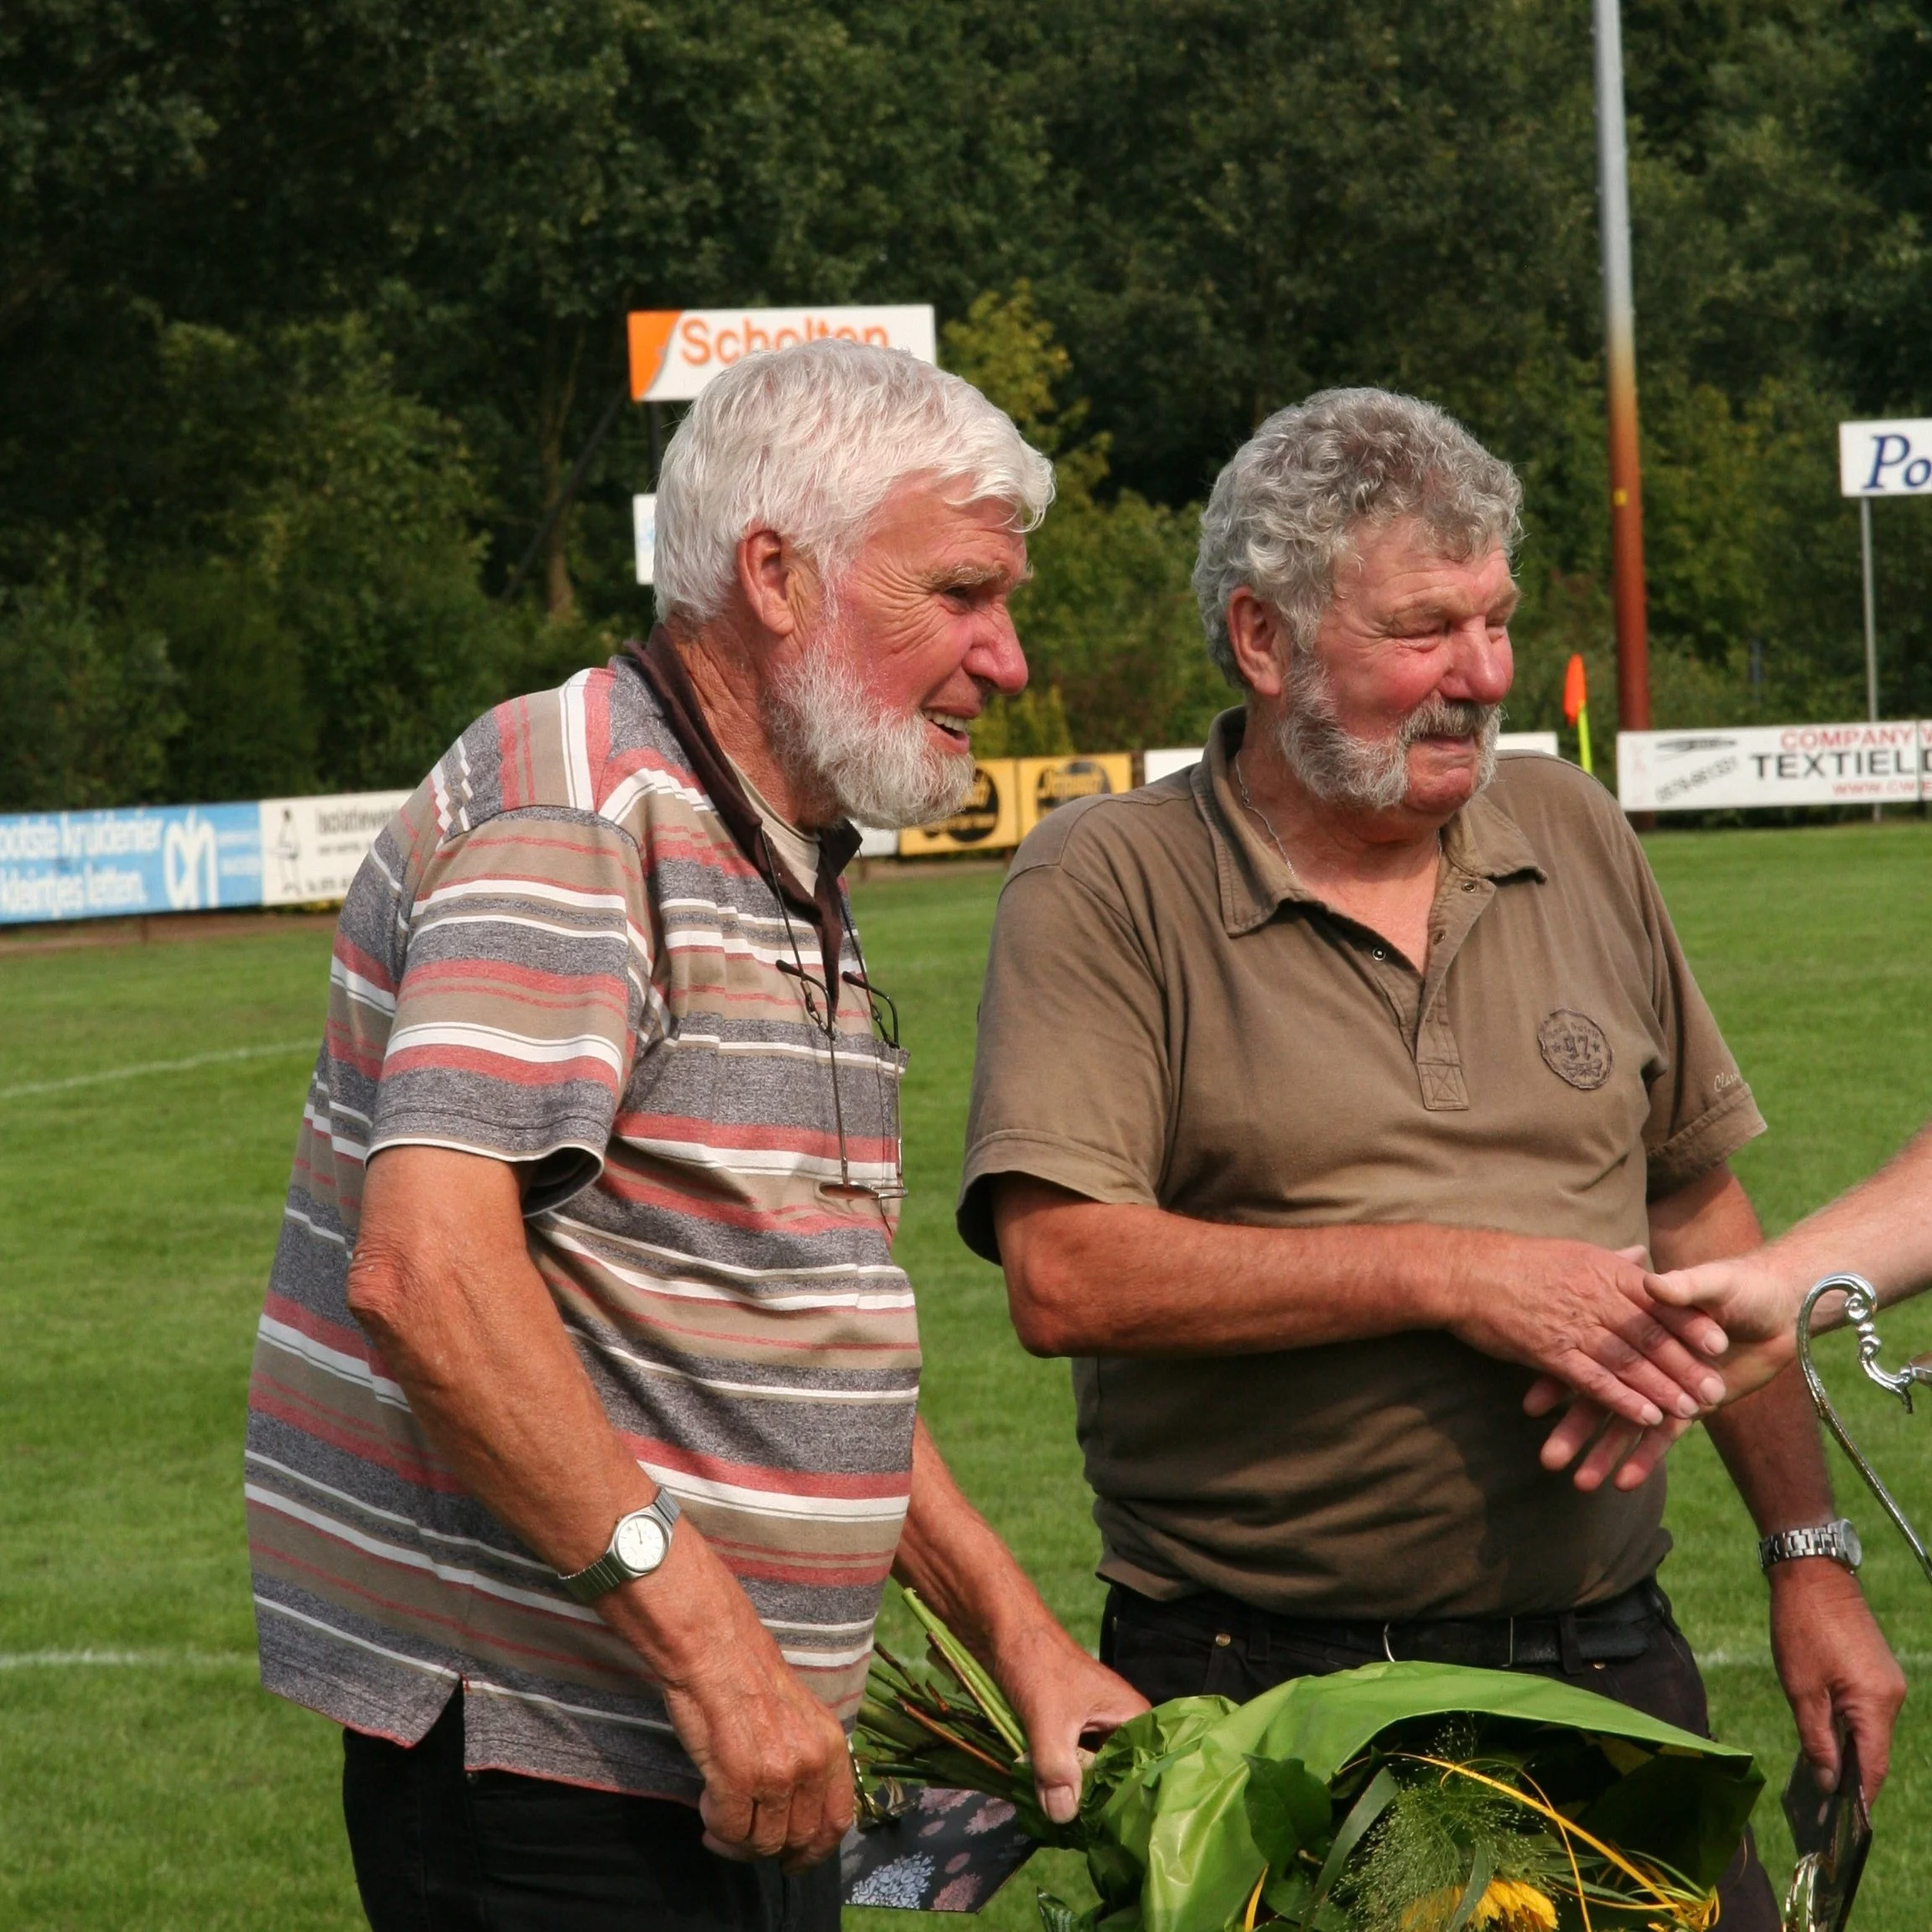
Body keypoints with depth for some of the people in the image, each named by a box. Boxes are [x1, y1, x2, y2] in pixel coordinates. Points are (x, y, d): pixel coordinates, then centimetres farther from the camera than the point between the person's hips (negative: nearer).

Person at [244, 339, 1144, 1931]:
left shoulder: (785, 872, 18)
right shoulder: (575, 813, -14)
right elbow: (425, 1273, -27)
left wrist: (1020, 1639, 15)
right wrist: (704, 1638, -26)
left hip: (735, 1745, 10)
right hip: (550, 1774, -10)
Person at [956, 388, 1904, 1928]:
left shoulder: (1576, 838, 12)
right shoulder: (1108, 887, -5)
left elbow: (1698, 1212, 18)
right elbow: (1066, 1278, -17)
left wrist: (1809, 1560, 14)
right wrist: (1454, 1275, -17)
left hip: (1608, 1668, 4)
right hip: (1261, 1689, -4)